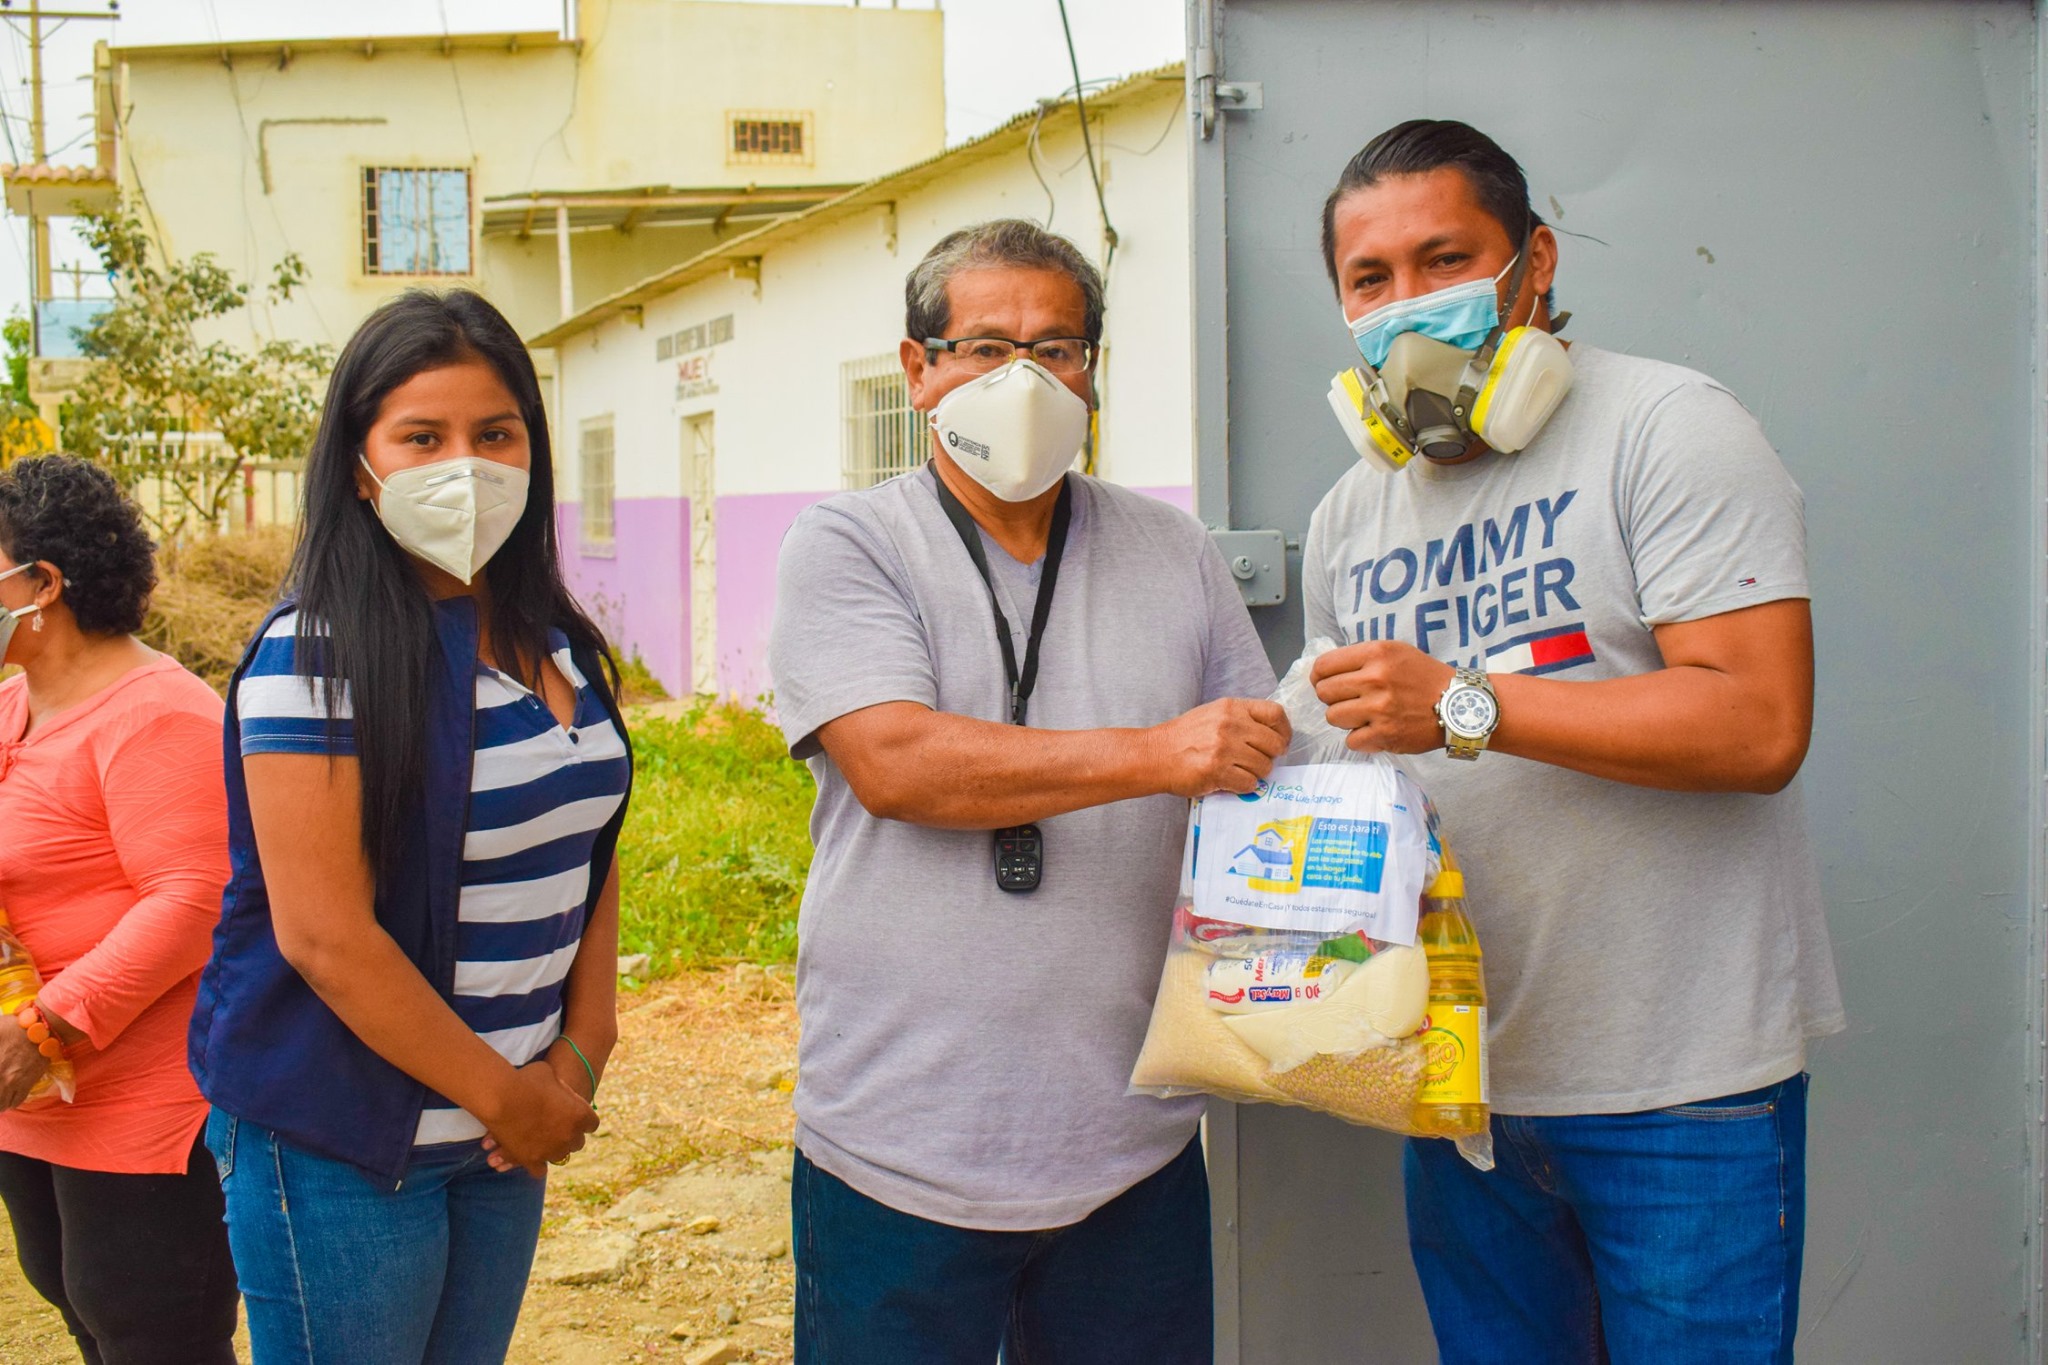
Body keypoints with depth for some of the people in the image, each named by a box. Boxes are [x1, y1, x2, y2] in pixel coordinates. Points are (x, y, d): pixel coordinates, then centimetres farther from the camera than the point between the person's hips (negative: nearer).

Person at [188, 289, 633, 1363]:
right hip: (338, 1151, -7)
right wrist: (504, 1094, -13)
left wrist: (580, 1055, -2)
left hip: (503, 1145, 7)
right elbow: (324, 934, -21)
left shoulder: (556, 643, 6)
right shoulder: (315, 657, -17)